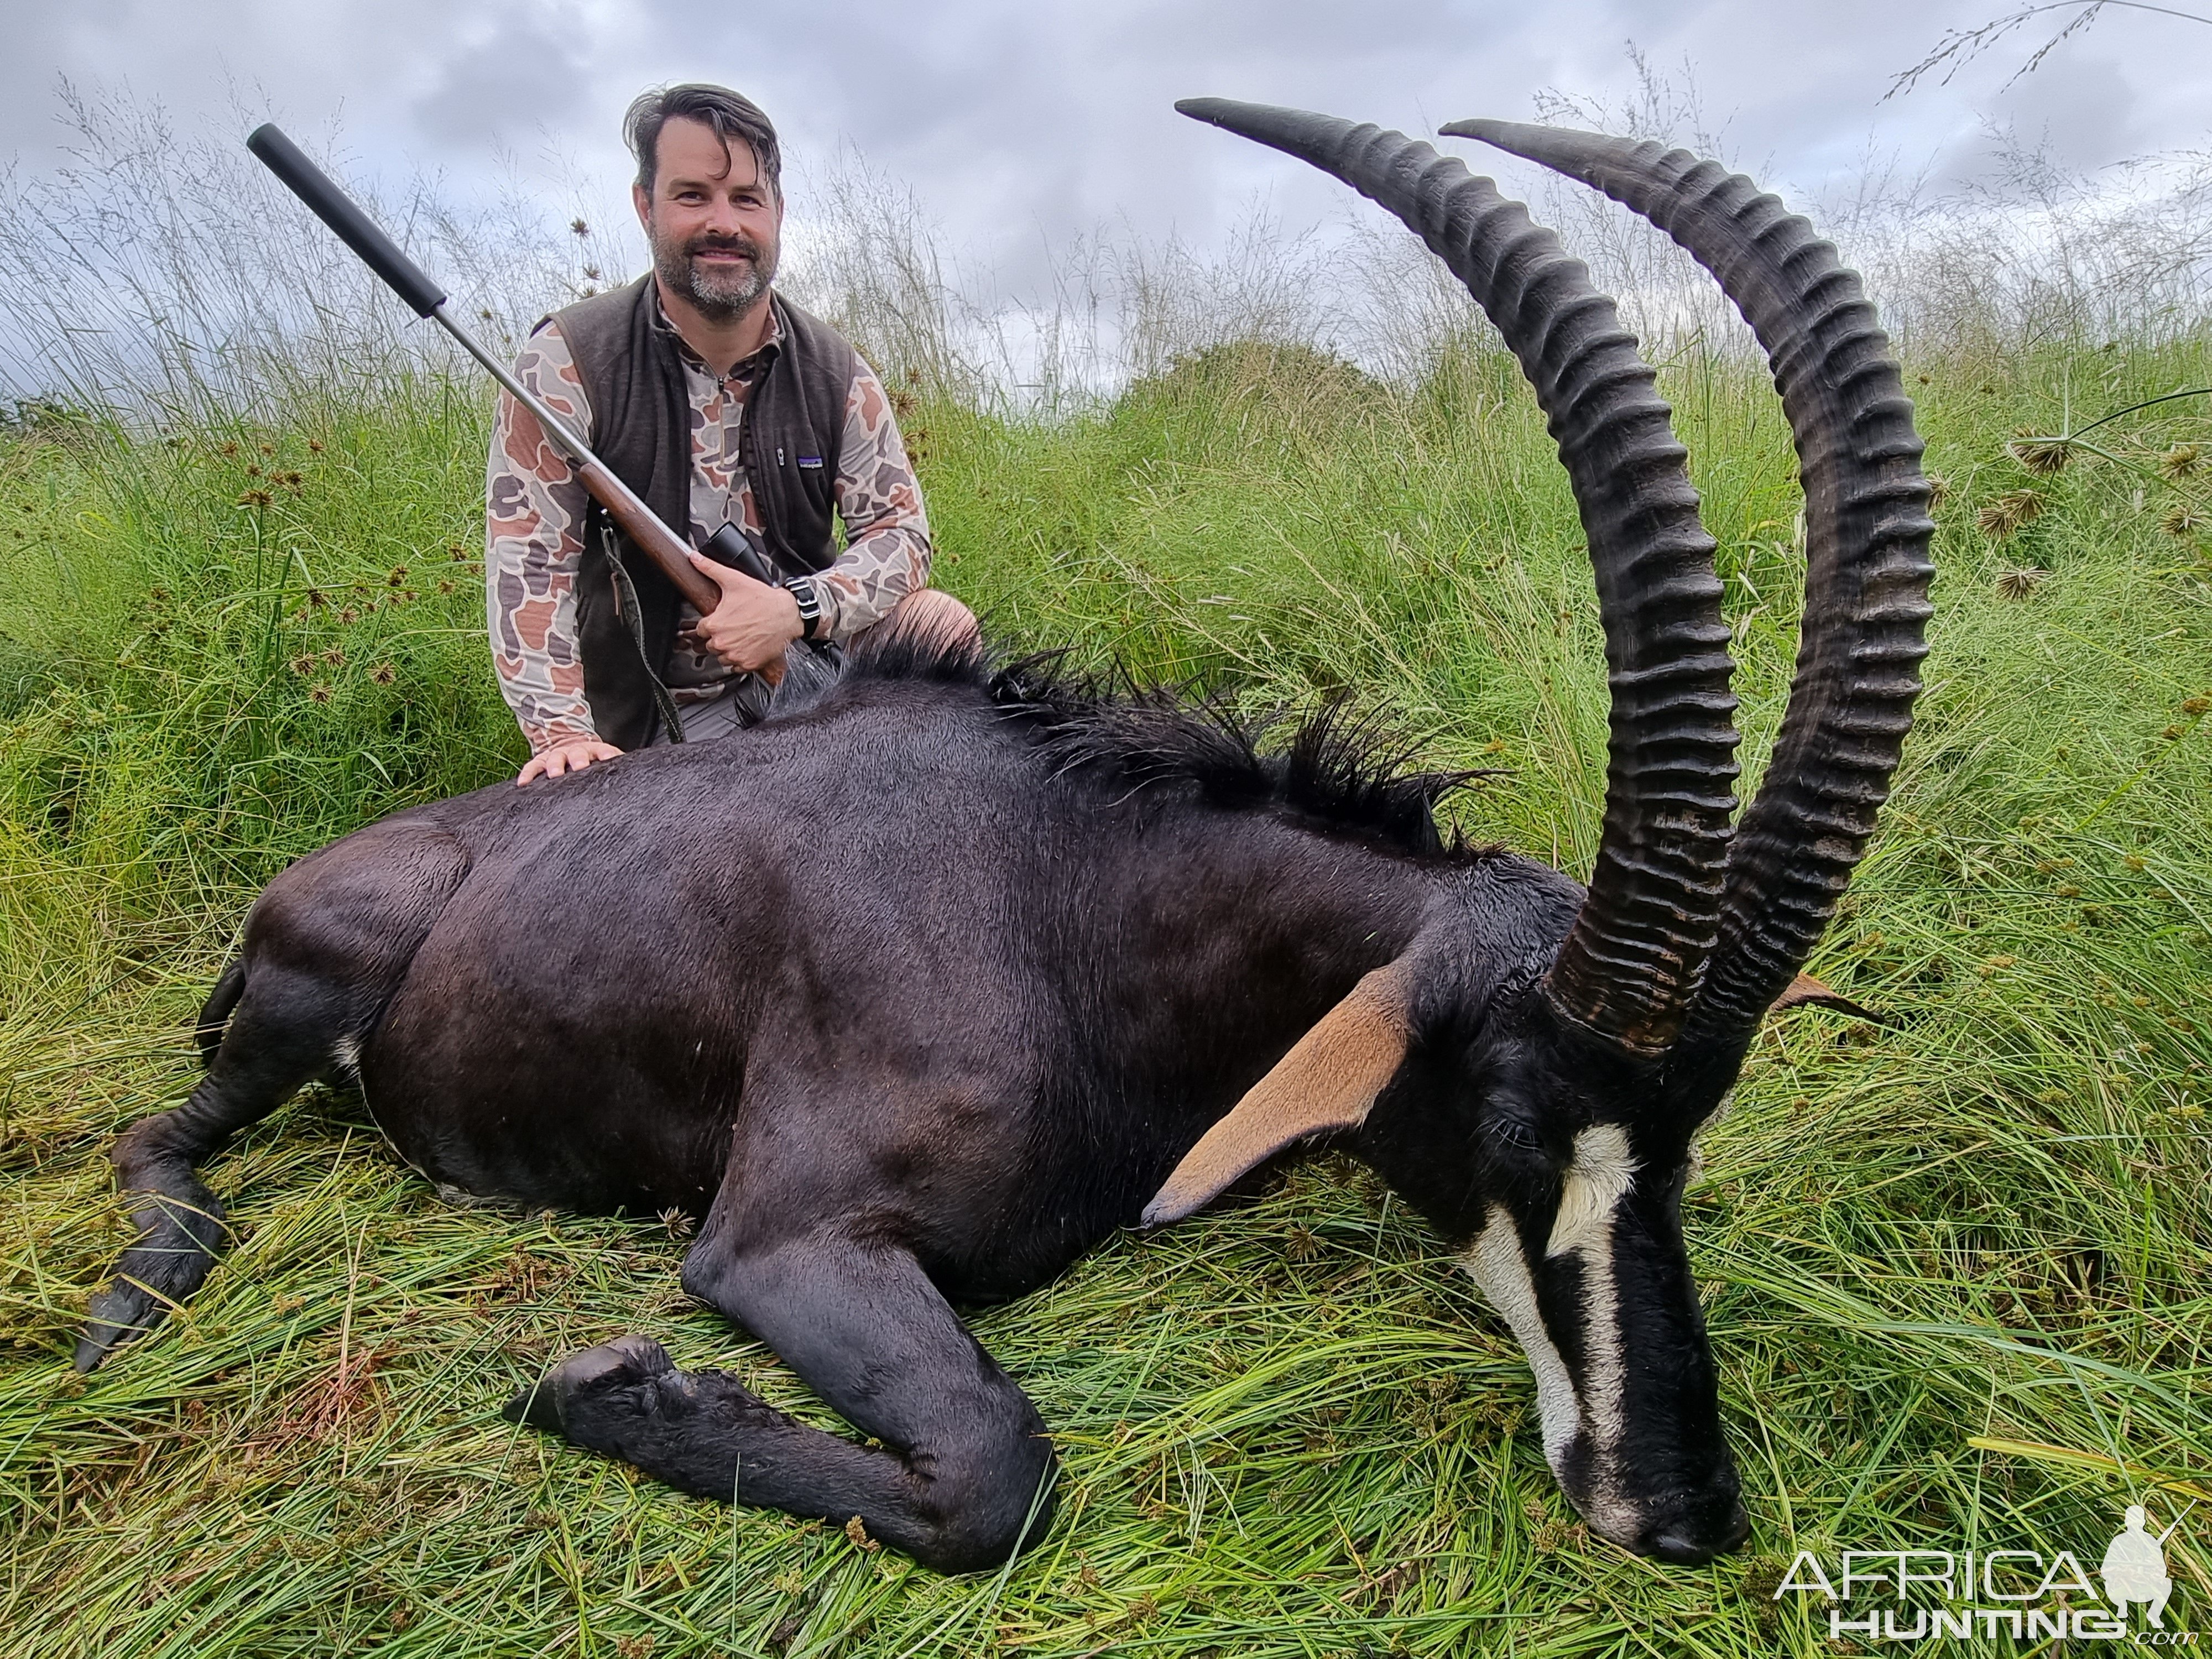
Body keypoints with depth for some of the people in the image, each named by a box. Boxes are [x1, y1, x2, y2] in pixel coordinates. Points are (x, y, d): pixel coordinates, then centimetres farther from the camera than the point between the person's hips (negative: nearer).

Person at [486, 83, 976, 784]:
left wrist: (796, 609, -23)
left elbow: (900, 529, -4)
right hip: (651, 724, -2)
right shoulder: (569, 362, -11)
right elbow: (528, 560, -15)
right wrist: (565, 733, -26)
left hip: (807, 668, 3)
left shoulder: (835, 373, -1)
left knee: (940, 622, -17)